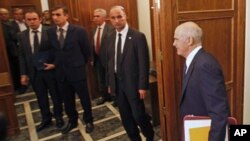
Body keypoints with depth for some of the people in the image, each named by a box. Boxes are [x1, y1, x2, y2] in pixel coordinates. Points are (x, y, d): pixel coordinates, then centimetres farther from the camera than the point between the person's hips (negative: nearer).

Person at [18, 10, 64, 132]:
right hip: (34, 72, 3)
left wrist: (55, 64, -15)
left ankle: (58, 117, 32)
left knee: (55, 95, 12)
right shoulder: (22, 36, 3)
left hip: (51, 70, -3)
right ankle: (46, 119, 34)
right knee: (41, 97, 15)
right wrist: (24, 74, 2)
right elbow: (22, 56, 5)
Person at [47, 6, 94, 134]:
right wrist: (56, 64, 10)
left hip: (77, 71, -3)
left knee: (84, 98, 10)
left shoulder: (79, 31, -12)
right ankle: (72, 121, 37)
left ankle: (88, 121, 31)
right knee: (67, 100, 16)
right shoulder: (50, 32, -1)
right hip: (61, 72, 4)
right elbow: (52, 50, 12)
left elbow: (87, 50, -1)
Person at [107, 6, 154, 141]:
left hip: (132, 83, -5)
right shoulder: (111, 37, 6)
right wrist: (110, 82, 11)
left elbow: (144, 63, -13)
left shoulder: (138, 36, -12)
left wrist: (143, 86, -15)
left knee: (138, 115, 2)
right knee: (125, 117, 14)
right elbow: (110, 61, 11)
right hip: (117, 83, 6)